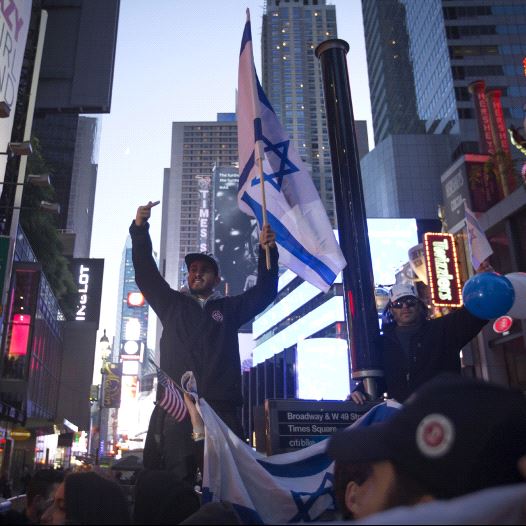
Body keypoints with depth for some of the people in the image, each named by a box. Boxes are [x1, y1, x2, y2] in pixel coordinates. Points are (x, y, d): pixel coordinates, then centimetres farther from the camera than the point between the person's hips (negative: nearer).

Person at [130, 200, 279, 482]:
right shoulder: (172, 304, 21)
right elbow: (146, 275, 12)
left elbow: (265, 291, 13)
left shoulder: (230, 308, 21)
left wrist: (267, 251, 0)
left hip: (221, 407, 0)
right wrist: (140, 229, 1)